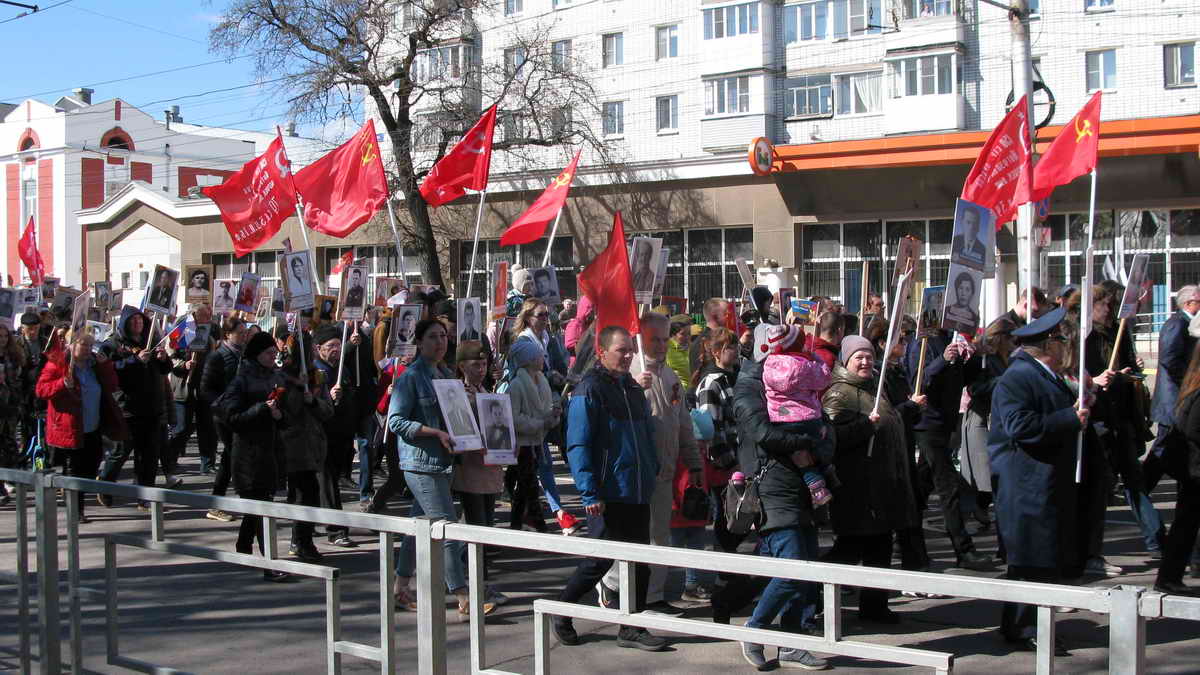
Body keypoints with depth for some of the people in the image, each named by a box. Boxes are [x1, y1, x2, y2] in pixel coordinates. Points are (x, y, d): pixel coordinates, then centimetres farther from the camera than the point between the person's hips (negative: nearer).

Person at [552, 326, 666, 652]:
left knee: (639, 560, 8)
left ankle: (632, 628, 17)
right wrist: (589, 493, -20)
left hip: (638, 492, 8)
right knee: (601, 559, -3)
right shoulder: (590, 389, -10)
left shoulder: (633, 389, 14)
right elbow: (578, 445, -15)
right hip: (607, 496, -8)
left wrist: (653, 472, 16)